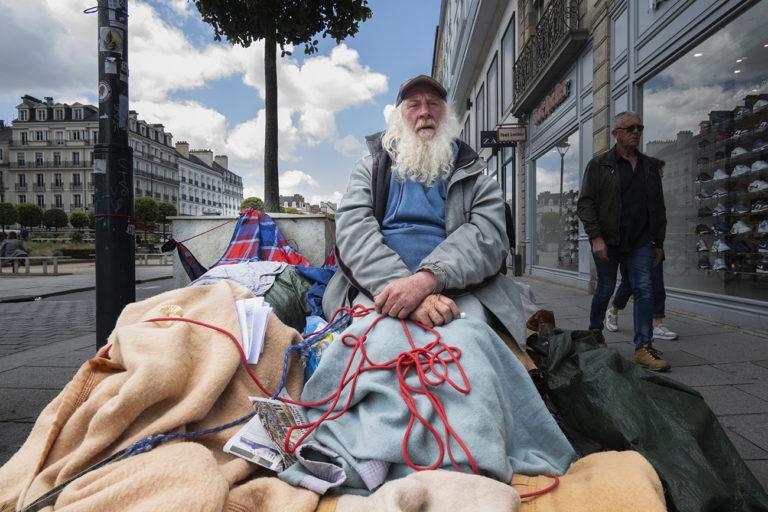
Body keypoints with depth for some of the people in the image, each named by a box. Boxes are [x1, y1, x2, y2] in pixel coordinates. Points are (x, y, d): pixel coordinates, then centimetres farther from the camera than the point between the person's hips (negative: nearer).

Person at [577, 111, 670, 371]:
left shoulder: (651, 166, 13)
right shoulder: (599, 165, 0)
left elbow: (658, 207, 17)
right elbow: (585, 203, -7)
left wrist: (659, 242, 13)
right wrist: (596, 237, -16)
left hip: (641, 241, 4)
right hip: (608, 241, -3)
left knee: (644, 289, -5)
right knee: (605, 288, 7)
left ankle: (643, 347, 0)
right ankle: (595, 332, 31)